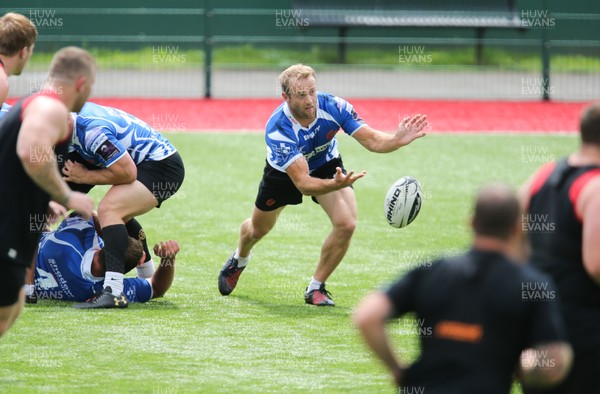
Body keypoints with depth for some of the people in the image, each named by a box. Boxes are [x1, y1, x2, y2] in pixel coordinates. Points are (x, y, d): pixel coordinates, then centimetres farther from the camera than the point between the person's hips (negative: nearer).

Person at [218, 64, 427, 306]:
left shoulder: (333, 106, -33)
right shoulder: (277, 129, -42)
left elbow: (371, 140, -31)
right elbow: (303, 183, -45)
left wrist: (397, 140, -52)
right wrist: (335, 184, -64)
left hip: (326, 165, 2)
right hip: (284, 172, -1)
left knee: (346, 224, -22)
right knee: (258, 230, 20)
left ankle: (316, 288, 0)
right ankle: (239, 260, 59)